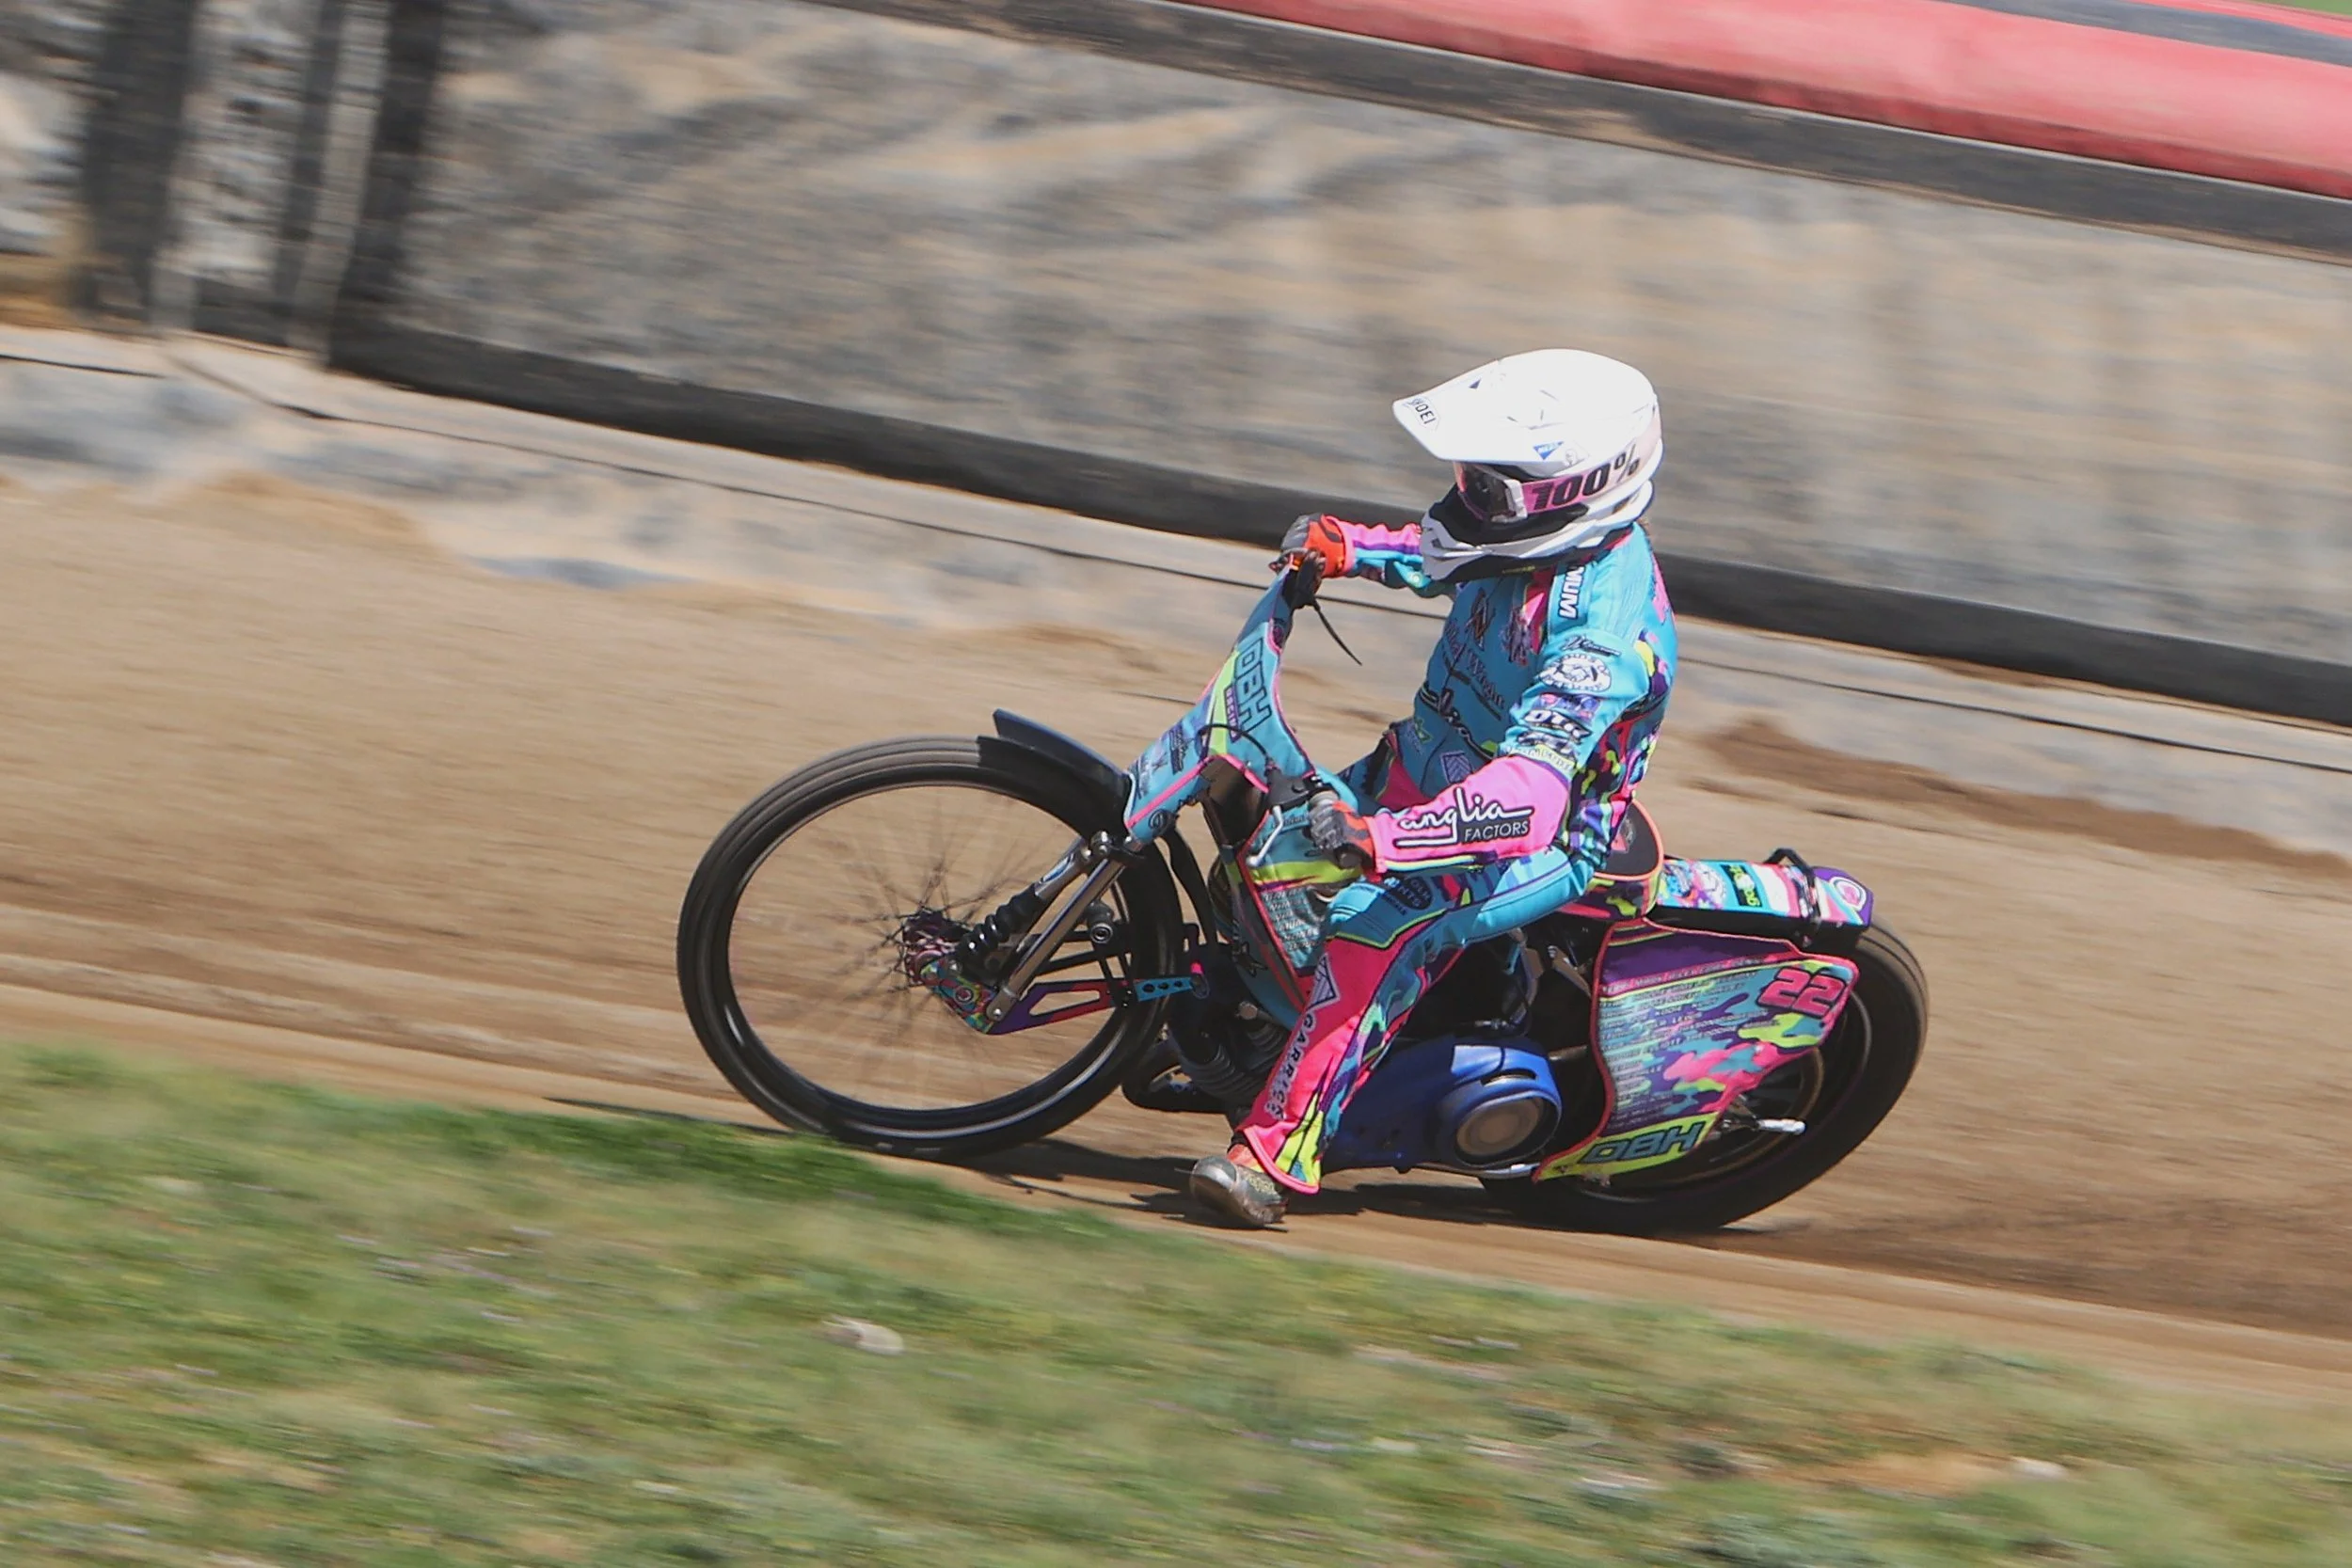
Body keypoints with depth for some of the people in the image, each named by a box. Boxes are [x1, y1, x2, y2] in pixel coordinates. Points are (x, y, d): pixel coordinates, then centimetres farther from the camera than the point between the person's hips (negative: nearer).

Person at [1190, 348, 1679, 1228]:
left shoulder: (1602, 632, -33)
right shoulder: (1542, 536, -6)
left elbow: (1532, 788, -44)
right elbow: (1442, 557, 20)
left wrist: (1384, 837, -55)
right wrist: (1349, 549, 4)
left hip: (1549, 839, -10)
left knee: (1381, 917, -34)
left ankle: (1282, 1151, -35)